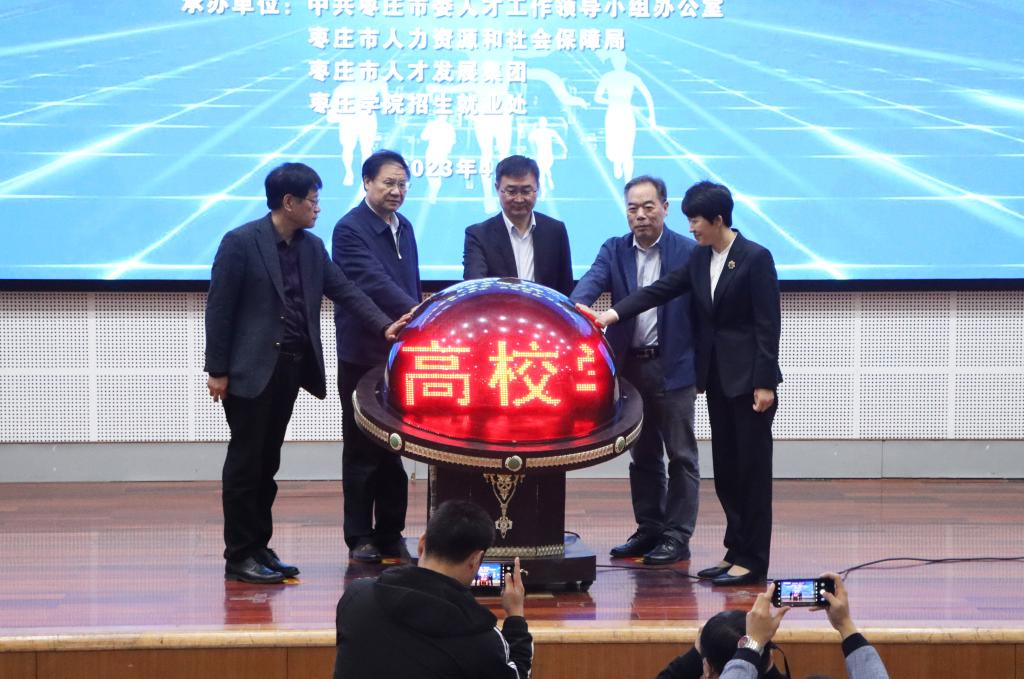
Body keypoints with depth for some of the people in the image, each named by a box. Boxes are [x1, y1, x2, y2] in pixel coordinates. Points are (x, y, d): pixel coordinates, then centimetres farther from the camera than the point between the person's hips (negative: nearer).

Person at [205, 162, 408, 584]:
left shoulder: (312, 248, 10)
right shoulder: (240, 243, -10)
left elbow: (346, 292, 6)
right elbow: (219, 309, -10)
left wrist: (384, 327, -9)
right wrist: (217, 370, -11)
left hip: (290, 367, 7)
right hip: (250, 370, -6)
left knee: (267, 462, 12)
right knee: (245, 462, -1)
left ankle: (259, 548, 19)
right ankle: (238, 556, 4)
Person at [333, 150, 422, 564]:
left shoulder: (403, 227, 13)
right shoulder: (350, 230, -11)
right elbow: (374, 283, -23)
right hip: (363, 354, -6)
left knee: (395, 448, 8)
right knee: (362, 449, 2)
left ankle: (391, 534, 14)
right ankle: (360, 538, 8)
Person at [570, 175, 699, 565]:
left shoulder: (689, 252, -5)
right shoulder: (614, 251, 6)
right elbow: (592, 280, -12)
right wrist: (577, 306, -34)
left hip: (674, 367, -4)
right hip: (630, 366, 4)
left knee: (681, 455, 1)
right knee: (642, 455, 13)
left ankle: (677, 536, 6)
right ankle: (649, 530, 22)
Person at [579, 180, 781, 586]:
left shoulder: (755, 258, -12)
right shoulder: (700, 258, 10)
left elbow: (768, 323, -13)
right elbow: (661, 290, 6)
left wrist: (764, 383, -16)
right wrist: (616, 313, -8)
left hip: (749, 377, -8)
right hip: (717, 376, 8)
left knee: (752, 468, -2)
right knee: (725, 468, 10)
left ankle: (752, 560, 2)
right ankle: (736, 551, 18)